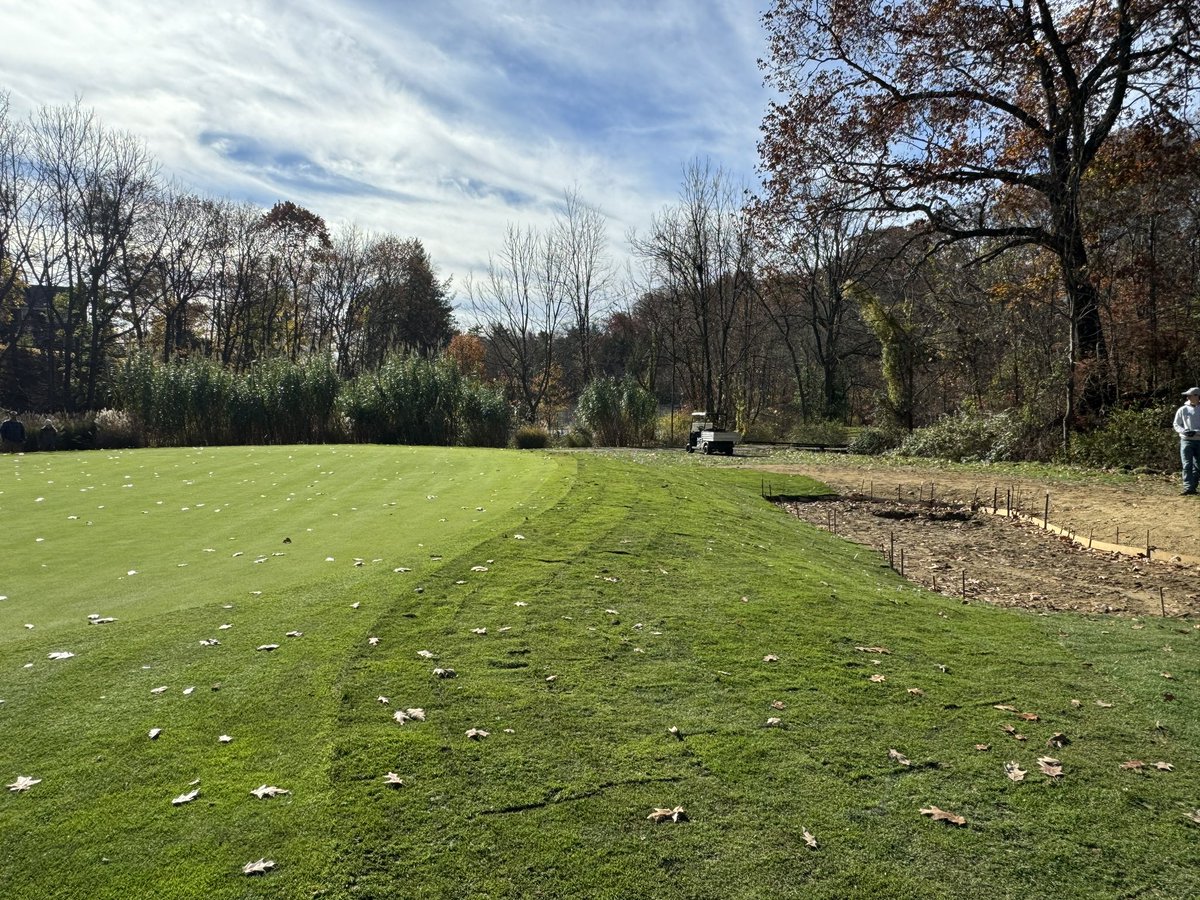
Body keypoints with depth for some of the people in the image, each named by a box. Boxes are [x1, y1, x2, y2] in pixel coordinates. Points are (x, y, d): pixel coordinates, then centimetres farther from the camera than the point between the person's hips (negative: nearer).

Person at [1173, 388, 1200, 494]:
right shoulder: (1182, 410, 4)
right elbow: (1176, 424, 6)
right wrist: (1184, 431, -13)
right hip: (1186, 440, -1)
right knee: (1187, 465, -9)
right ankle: (1188, 487, -14)